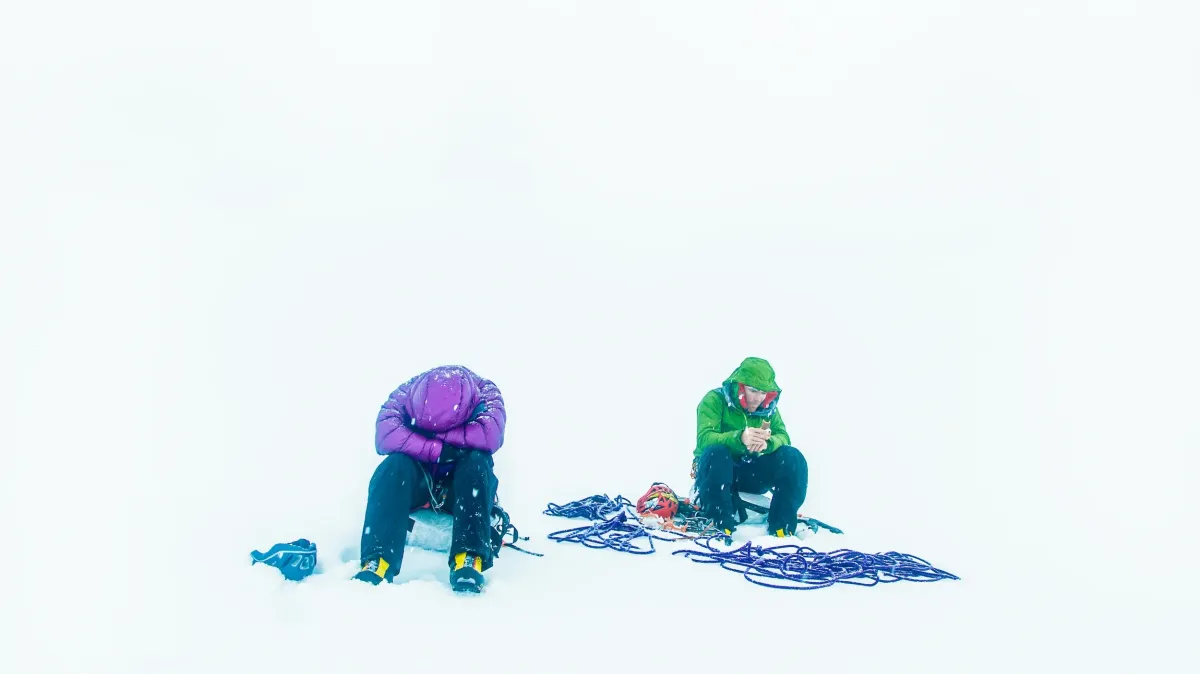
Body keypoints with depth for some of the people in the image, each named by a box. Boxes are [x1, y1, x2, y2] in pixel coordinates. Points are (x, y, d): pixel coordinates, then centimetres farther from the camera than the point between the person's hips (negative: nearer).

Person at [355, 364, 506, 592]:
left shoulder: (485, 393, -18)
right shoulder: (405, 394, -16)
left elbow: (491, 435, -36)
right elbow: (385, 436, -32)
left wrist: (439, 434, -29)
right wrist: (439, 450, -36)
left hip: (463, 487, 0)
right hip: (415, 485, 1)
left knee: (476, 461, -33)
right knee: (394, 465, -31)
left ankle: (470, 559, -40)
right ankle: (377, 562, -41)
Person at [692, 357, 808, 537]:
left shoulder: (768, 407, 1)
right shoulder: (715, 400, -14)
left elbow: (783, 437, -10)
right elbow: (704, 439, -28)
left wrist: (768, 443, -37)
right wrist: (739, 438, -48)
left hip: (751, 473, 4)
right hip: (717, 470, -4)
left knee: (793, 457, -19)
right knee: (716, 452, -38)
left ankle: (781, 528, -19)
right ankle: (720, 527, -37)